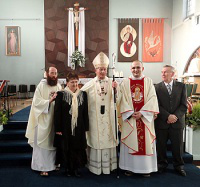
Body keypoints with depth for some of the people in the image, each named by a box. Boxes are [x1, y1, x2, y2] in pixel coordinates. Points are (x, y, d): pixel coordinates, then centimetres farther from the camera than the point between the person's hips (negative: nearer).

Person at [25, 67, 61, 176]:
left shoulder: (58, 86, 7)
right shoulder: (41, 86, -9)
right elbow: (37, 102, -15)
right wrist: (50, 100, -21)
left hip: (55, 119, 5)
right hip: (43, 119, -5)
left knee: (53, 142, 13)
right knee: (42, 143, 2)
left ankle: (52, 164, 26)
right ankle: (42, 167, 12)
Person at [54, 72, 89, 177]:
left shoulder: (83, 94, 4)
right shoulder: (61, 94, -4)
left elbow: (85, 112, 5)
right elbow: (57, 113, -5)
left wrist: (86, 127, 3)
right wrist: (58, 128, -9)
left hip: (79, 127, 2)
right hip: (66, 128, -2)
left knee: (78, 148, 8)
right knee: (67, 148, 8)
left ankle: (76, 168, 23)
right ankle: (68, 168, 25)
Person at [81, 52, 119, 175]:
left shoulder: (111, 83, 0)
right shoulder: (90, 84, 0)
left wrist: (116, 89, -25)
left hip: (108, 118, 1)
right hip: (94, 118, -1)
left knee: (108, 139, 10)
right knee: (95, 140, 9)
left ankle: (108, 165, 26)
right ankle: (95, 166, 23)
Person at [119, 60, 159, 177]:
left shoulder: (148, 81, 5)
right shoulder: (125, 83, 6)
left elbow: (152, 99, -3)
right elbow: (123, 100, 0)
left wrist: (141, 113, -13)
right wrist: (131, 113, -12)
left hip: (145, 117, 0)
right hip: (129, 117, 0)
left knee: (146, 141, 4)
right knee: (130, 141, 4)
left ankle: (146, 167, 16)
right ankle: (130, 167, 15)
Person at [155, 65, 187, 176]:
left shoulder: (181, 86, 5)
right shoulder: (157, 87, 2)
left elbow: (184, 105, 0)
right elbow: (157, 105, -4)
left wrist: (175, 116, -12)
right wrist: (167, 116, -15)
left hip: (177, 122, 1)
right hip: (162, 122, 0)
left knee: (178, 146, 8)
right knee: (161, 146, 8)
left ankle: (179, 165, 26)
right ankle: (162, 164, 26)